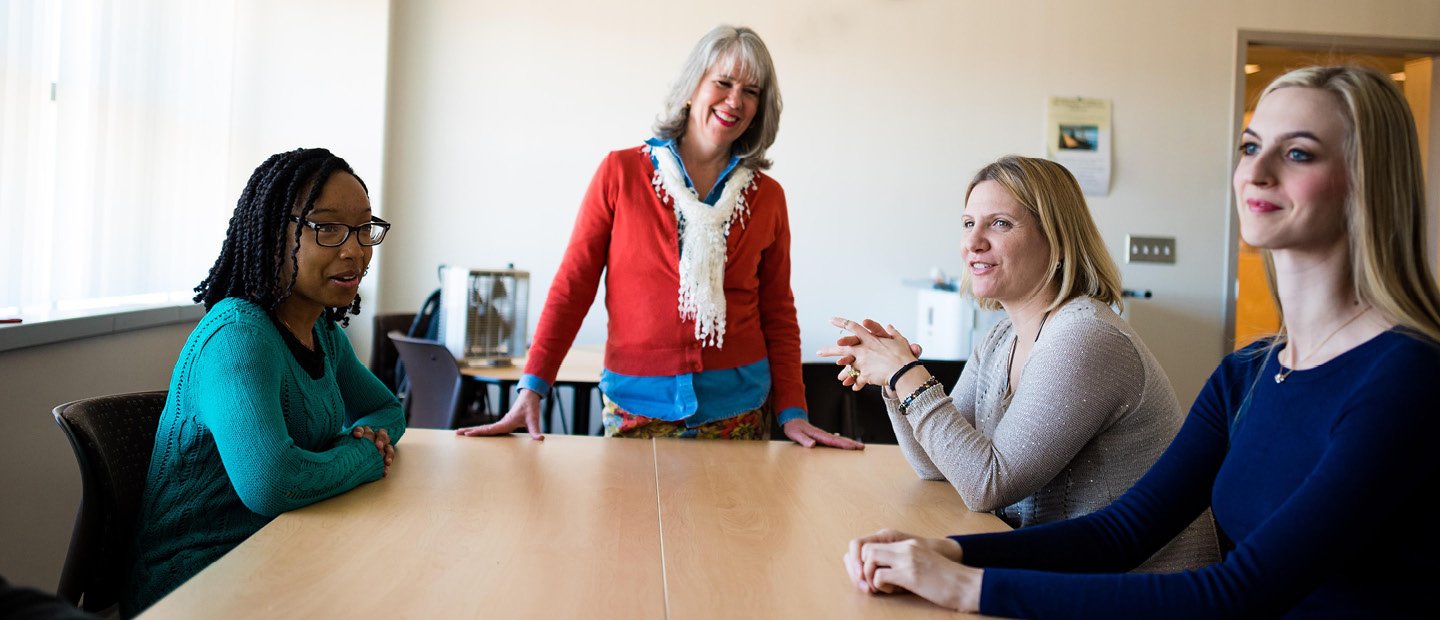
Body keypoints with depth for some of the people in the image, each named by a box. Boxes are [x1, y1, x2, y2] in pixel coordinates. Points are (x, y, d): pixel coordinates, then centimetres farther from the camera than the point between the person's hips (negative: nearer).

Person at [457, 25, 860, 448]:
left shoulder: (767, 197, 4)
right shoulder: (621, 172, -3)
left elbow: (777, 315, 6)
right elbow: (572, 286, -4)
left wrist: (792, 412, -3)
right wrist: (532, 389, -10)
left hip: (736, 409, 2)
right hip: (637, 405, -1)